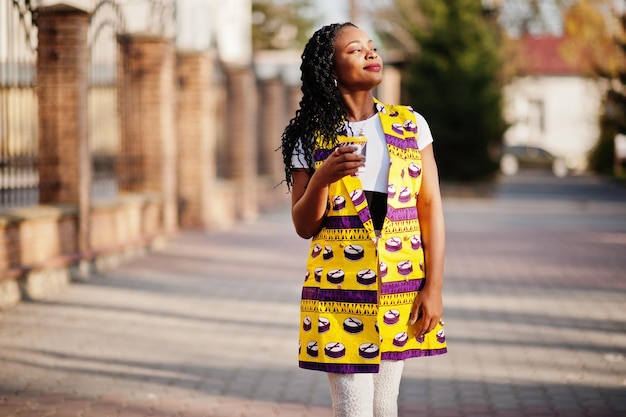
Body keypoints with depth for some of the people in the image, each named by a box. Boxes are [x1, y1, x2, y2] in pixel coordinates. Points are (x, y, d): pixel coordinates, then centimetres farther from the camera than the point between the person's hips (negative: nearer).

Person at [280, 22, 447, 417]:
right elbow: (304, 226, 1)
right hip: (340, 287, -2)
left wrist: (434, 287, -5)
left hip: (401, 285, 2)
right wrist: (321, 178, -19)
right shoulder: (312, 137, 0)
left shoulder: (411, 125, 4)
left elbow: (431, 208, 2)